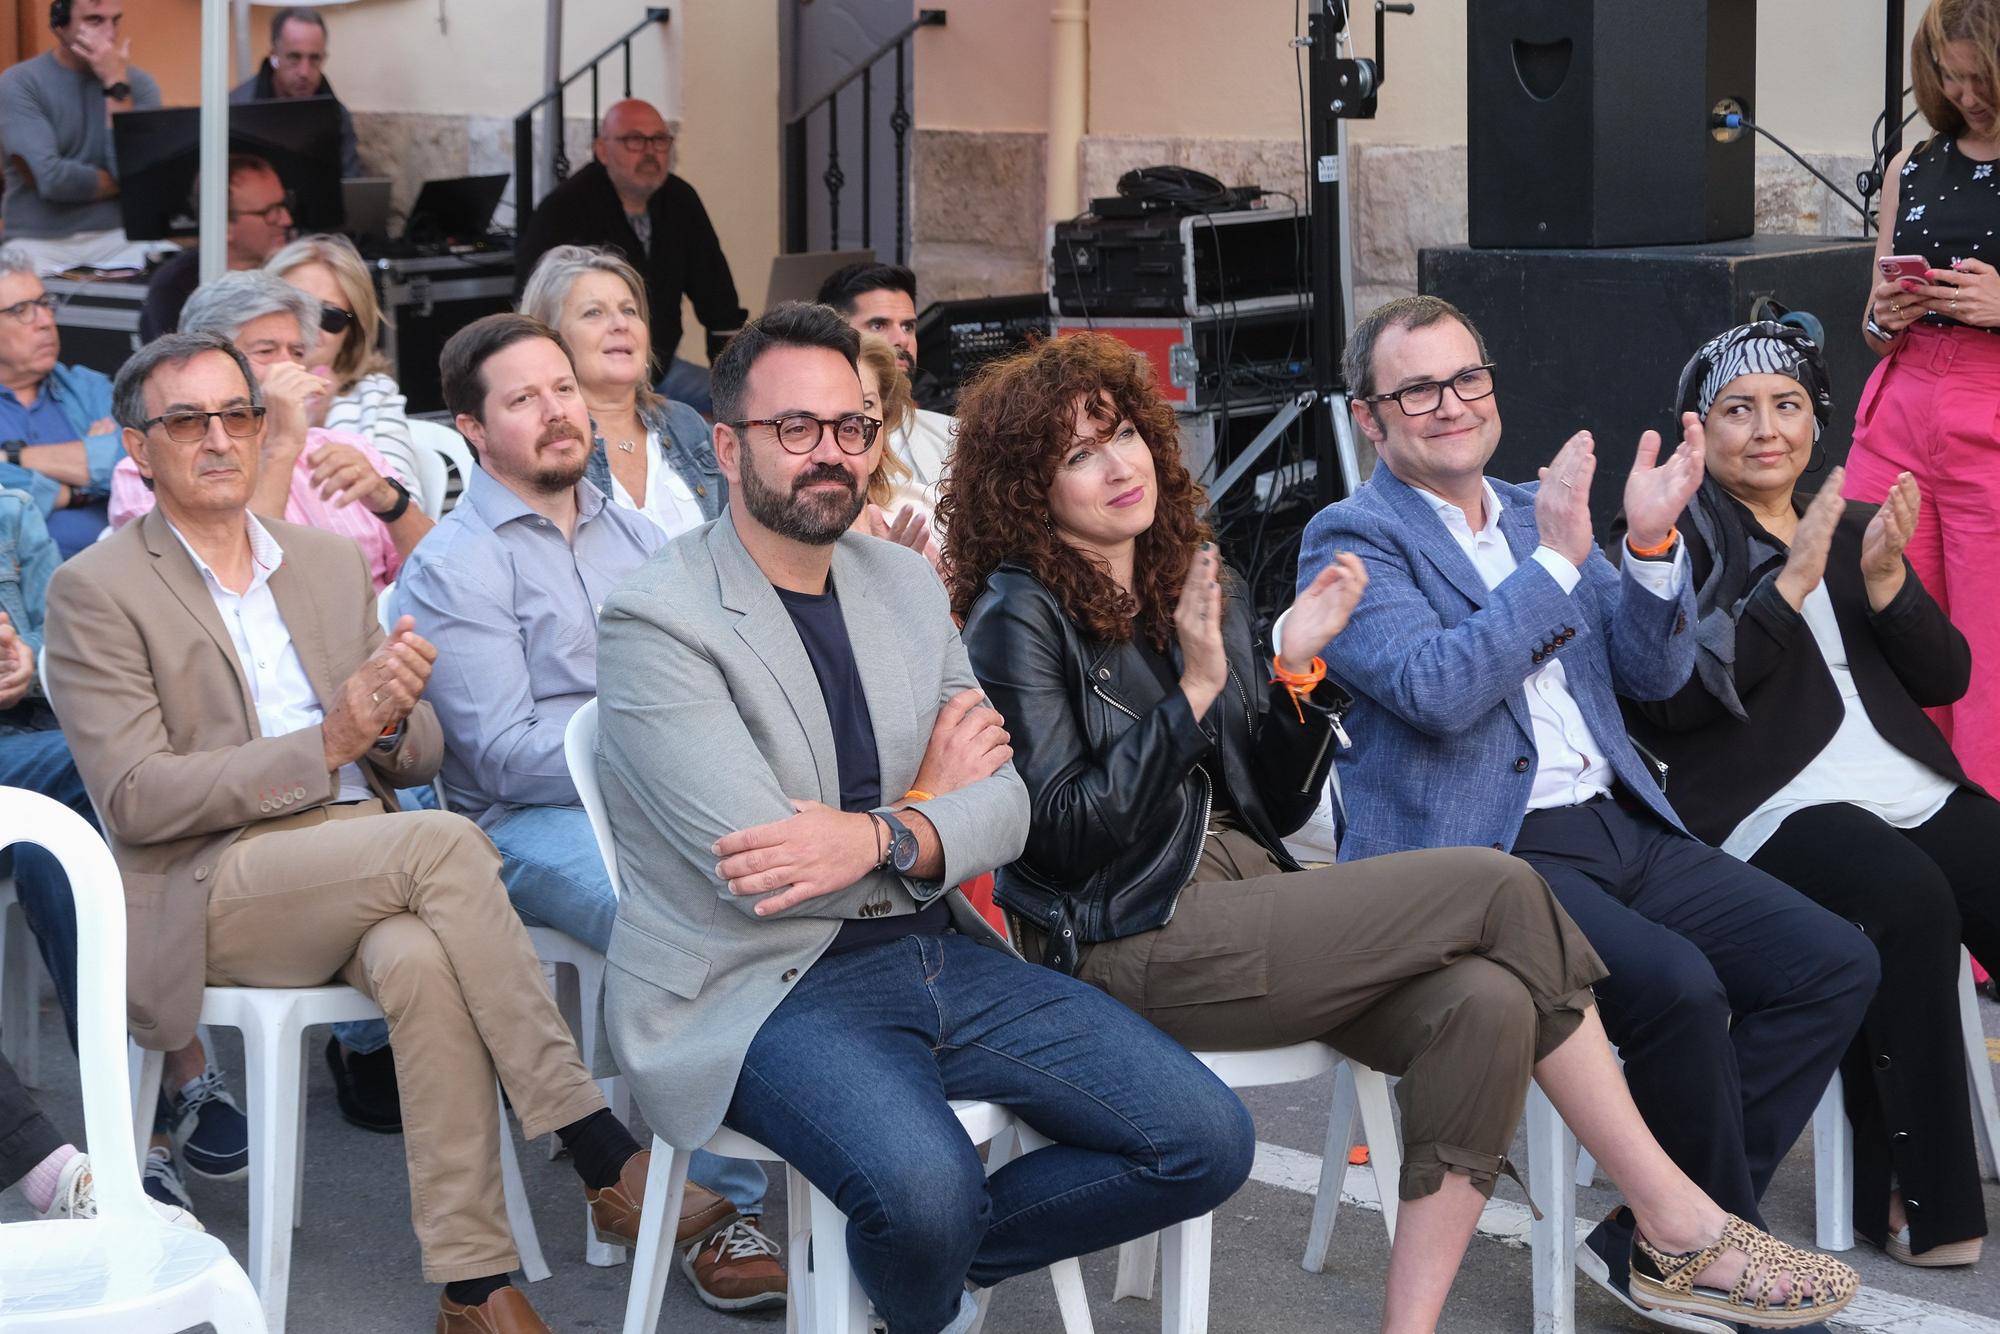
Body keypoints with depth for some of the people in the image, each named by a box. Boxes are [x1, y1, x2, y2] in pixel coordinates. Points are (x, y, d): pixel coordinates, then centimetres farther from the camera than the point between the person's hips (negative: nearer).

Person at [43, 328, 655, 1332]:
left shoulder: (333, 564, 19)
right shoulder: (94, 594, 2)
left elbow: (420, 757, 18)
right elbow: (135, 798, -9)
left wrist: (393, 715, -8)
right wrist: (327, 743, -17)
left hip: (362, 876, 4)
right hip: (207, 893, -4)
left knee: (422, 961, -33)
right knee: (444, 842, -31)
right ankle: (602, 1155, -27)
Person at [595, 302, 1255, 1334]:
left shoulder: (907, 585, 13)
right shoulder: (655, 621, -9)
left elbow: (1004, 804, 5)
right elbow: (755, 865, -17)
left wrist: (877, 838, -17)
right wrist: (927, 801, -1)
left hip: (941, 950, 7)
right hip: (769, 981, -7)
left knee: (1206, 1142, -7)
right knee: (925, 1183, -35)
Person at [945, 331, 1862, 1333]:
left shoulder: (1197, 585, 17)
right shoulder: (1018, 617, -3)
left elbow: (1278, 807, 15)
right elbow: (1062, 831, -12)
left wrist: (1299, 668, -1)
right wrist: (1193, 692, -16)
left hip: (1243, 894, 7)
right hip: (1136, 942, -7)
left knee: (1487, 1002, -24)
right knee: (1499, 890, -17)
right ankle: (1675, 1222, -7)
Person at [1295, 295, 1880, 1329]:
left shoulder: (1538, 511, 19)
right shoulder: (1351, 540, -1)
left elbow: (1656, 674, 14)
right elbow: (1435, 690, -18)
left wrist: (1651, 544, -3)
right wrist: (1555, 560, -19)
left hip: (1620, 827, 8)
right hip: (1480, 856, -8)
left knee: (1836, 964, -6)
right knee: (1678, 987, -30)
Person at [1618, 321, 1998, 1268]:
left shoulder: (1852, 530, 24)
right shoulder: (1677, 534, 8)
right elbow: (1674, 698, -8)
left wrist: (1886, 579, -2)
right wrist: (1790, 582, -13)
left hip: (1917, 796, 6)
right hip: (1770, 812, -6)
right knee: (1908, 900, -34)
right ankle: (1916, 1197, -26)